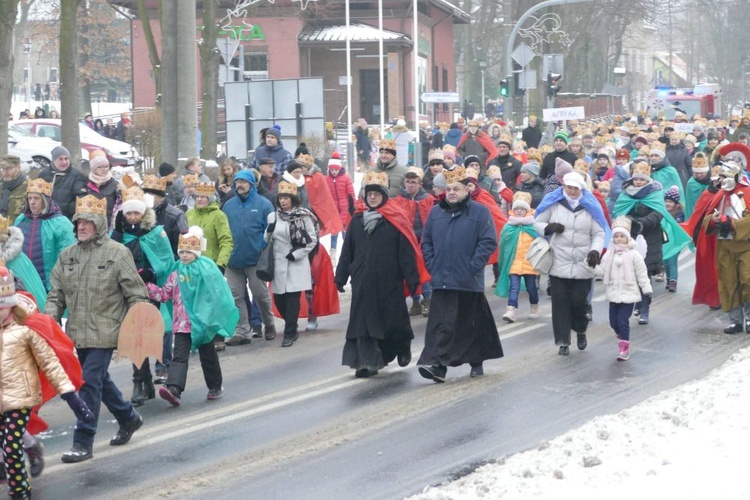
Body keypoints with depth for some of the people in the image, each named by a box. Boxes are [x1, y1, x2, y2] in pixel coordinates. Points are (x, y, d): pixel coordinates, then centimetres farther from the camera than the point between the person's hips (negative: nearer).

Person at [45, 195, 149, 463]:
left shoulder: (117, 253, -7)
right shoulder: (67, 255, 8)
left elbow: (136, 294, -6)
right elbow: (56, 293, 12)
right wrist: (50, 317, -4)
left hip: (104, 332, -6)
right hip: (78, 332, 6)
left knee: (90, 383, -10)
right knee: (100, 380, 19)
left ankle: (83, 443, -5)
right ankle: (129, 418, 41)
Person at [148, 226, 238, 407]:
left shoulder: (207, 270, -5)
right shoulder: (177, 273, 5)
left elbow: (218, 293, -3)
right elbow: (164, 294, 8)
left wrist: (212, 316, -7)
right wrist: (148, 286, -4)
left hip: (203, 322, -2)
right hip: (183, 322, 2)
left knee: (207, 354, 12)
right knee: (180, 355, -8)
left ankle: (215, 386, 25)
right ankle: (173, 388, -19)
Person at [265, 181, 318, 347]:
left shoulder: (303, 216, -2)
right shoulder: (273, 216, 8)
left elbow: (312, 240, -1)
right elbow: (266, 240, 13)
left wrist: (297, 254, -8)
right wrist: (269, 231, -8)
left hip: (297, 263, -4)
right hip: (279, 263, 4)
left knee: (292, 299, -6)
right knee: (279, 299, 5)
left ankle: (289, 334, 0)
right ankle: (292, 329, 25)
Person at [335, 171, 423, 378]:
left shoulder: (395, 221, -4)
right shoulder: (357, 220, 10)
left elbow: (405, 251, -6)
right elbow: (347, 251, 13)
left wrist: (411, 278, -10)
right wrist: (341, 276, 11)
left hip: (389, 281, -3)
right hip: (363, 281, 3)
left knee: (393, 320, 4)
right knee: (363, 321, -1)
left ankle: (402, 347, 33)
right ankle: (368, 362, 3)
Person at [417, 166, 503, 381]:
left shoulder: (480, 212, -3)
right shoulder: (436, 212, 10)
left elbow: (488, 242, -8)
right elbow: (426, 242, 14)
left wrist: (473, 267, -14)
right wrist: (432, 266, 2)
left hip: (469, 282, -2)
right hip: (442, 281, 2)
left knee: (474, 324, 11)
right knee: (442, 325, -6)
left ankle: (477, 361, 26)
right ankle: (438, 365, -13)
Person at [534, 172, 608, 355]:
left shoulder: (590, 207, 2)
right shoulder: (553, 203, 2)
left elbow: (599, 233, 3)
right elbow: (537, 223, 9)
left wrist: (595, 251, -14)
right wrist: (549, 228, -12)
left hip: (583, 266, 0)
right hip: (558, 264, 0)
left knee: (579, 302, 1)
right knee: (560, 304, 1)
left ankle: (581, 331, 30)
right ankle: (563, 342, 9)